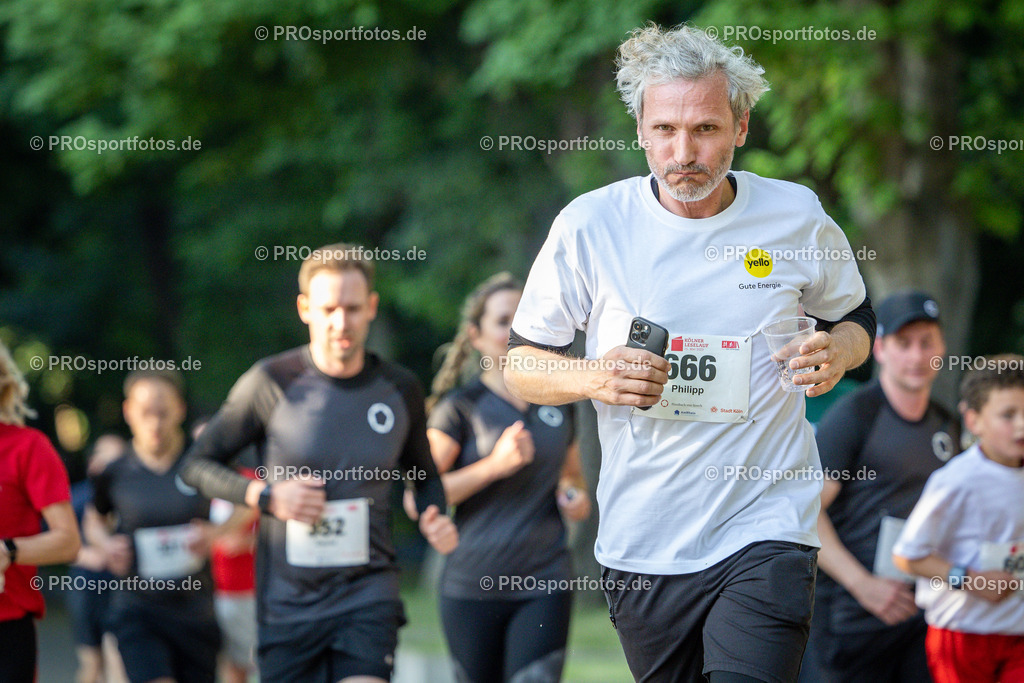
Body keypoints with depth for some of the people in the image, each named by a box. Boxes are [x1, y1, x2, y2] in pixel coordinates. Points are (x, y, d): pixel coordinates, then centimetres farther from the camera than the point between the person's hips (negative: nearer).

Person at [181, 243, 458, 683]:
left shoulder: (400, 390, 3)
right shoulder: (271, 383, -5)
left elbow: (424, 474, 20)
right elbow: (198, 465, 1)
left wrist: (434, 517, -1)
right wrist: (266, 495, -14)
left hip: (368, 595, 1)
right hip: (286, 603, 0)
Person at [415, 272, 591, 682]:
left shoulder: (559, 402, 12)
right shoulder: (460, 408, 0)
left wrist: (577, 498, 5)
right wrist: (494, 465, -16)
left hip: (545, 586, 2)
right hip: (473, 586, -2)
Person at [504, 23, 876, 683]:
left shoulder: (797, 217, -1)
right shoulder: (589, 225, -3)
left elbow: (855, 318, 18)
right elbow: (521, 365, 5)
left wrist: (839, 350, -6)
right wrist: (594, 378, -16)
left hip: (764, 529, -1)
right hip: (642, 545, 1)